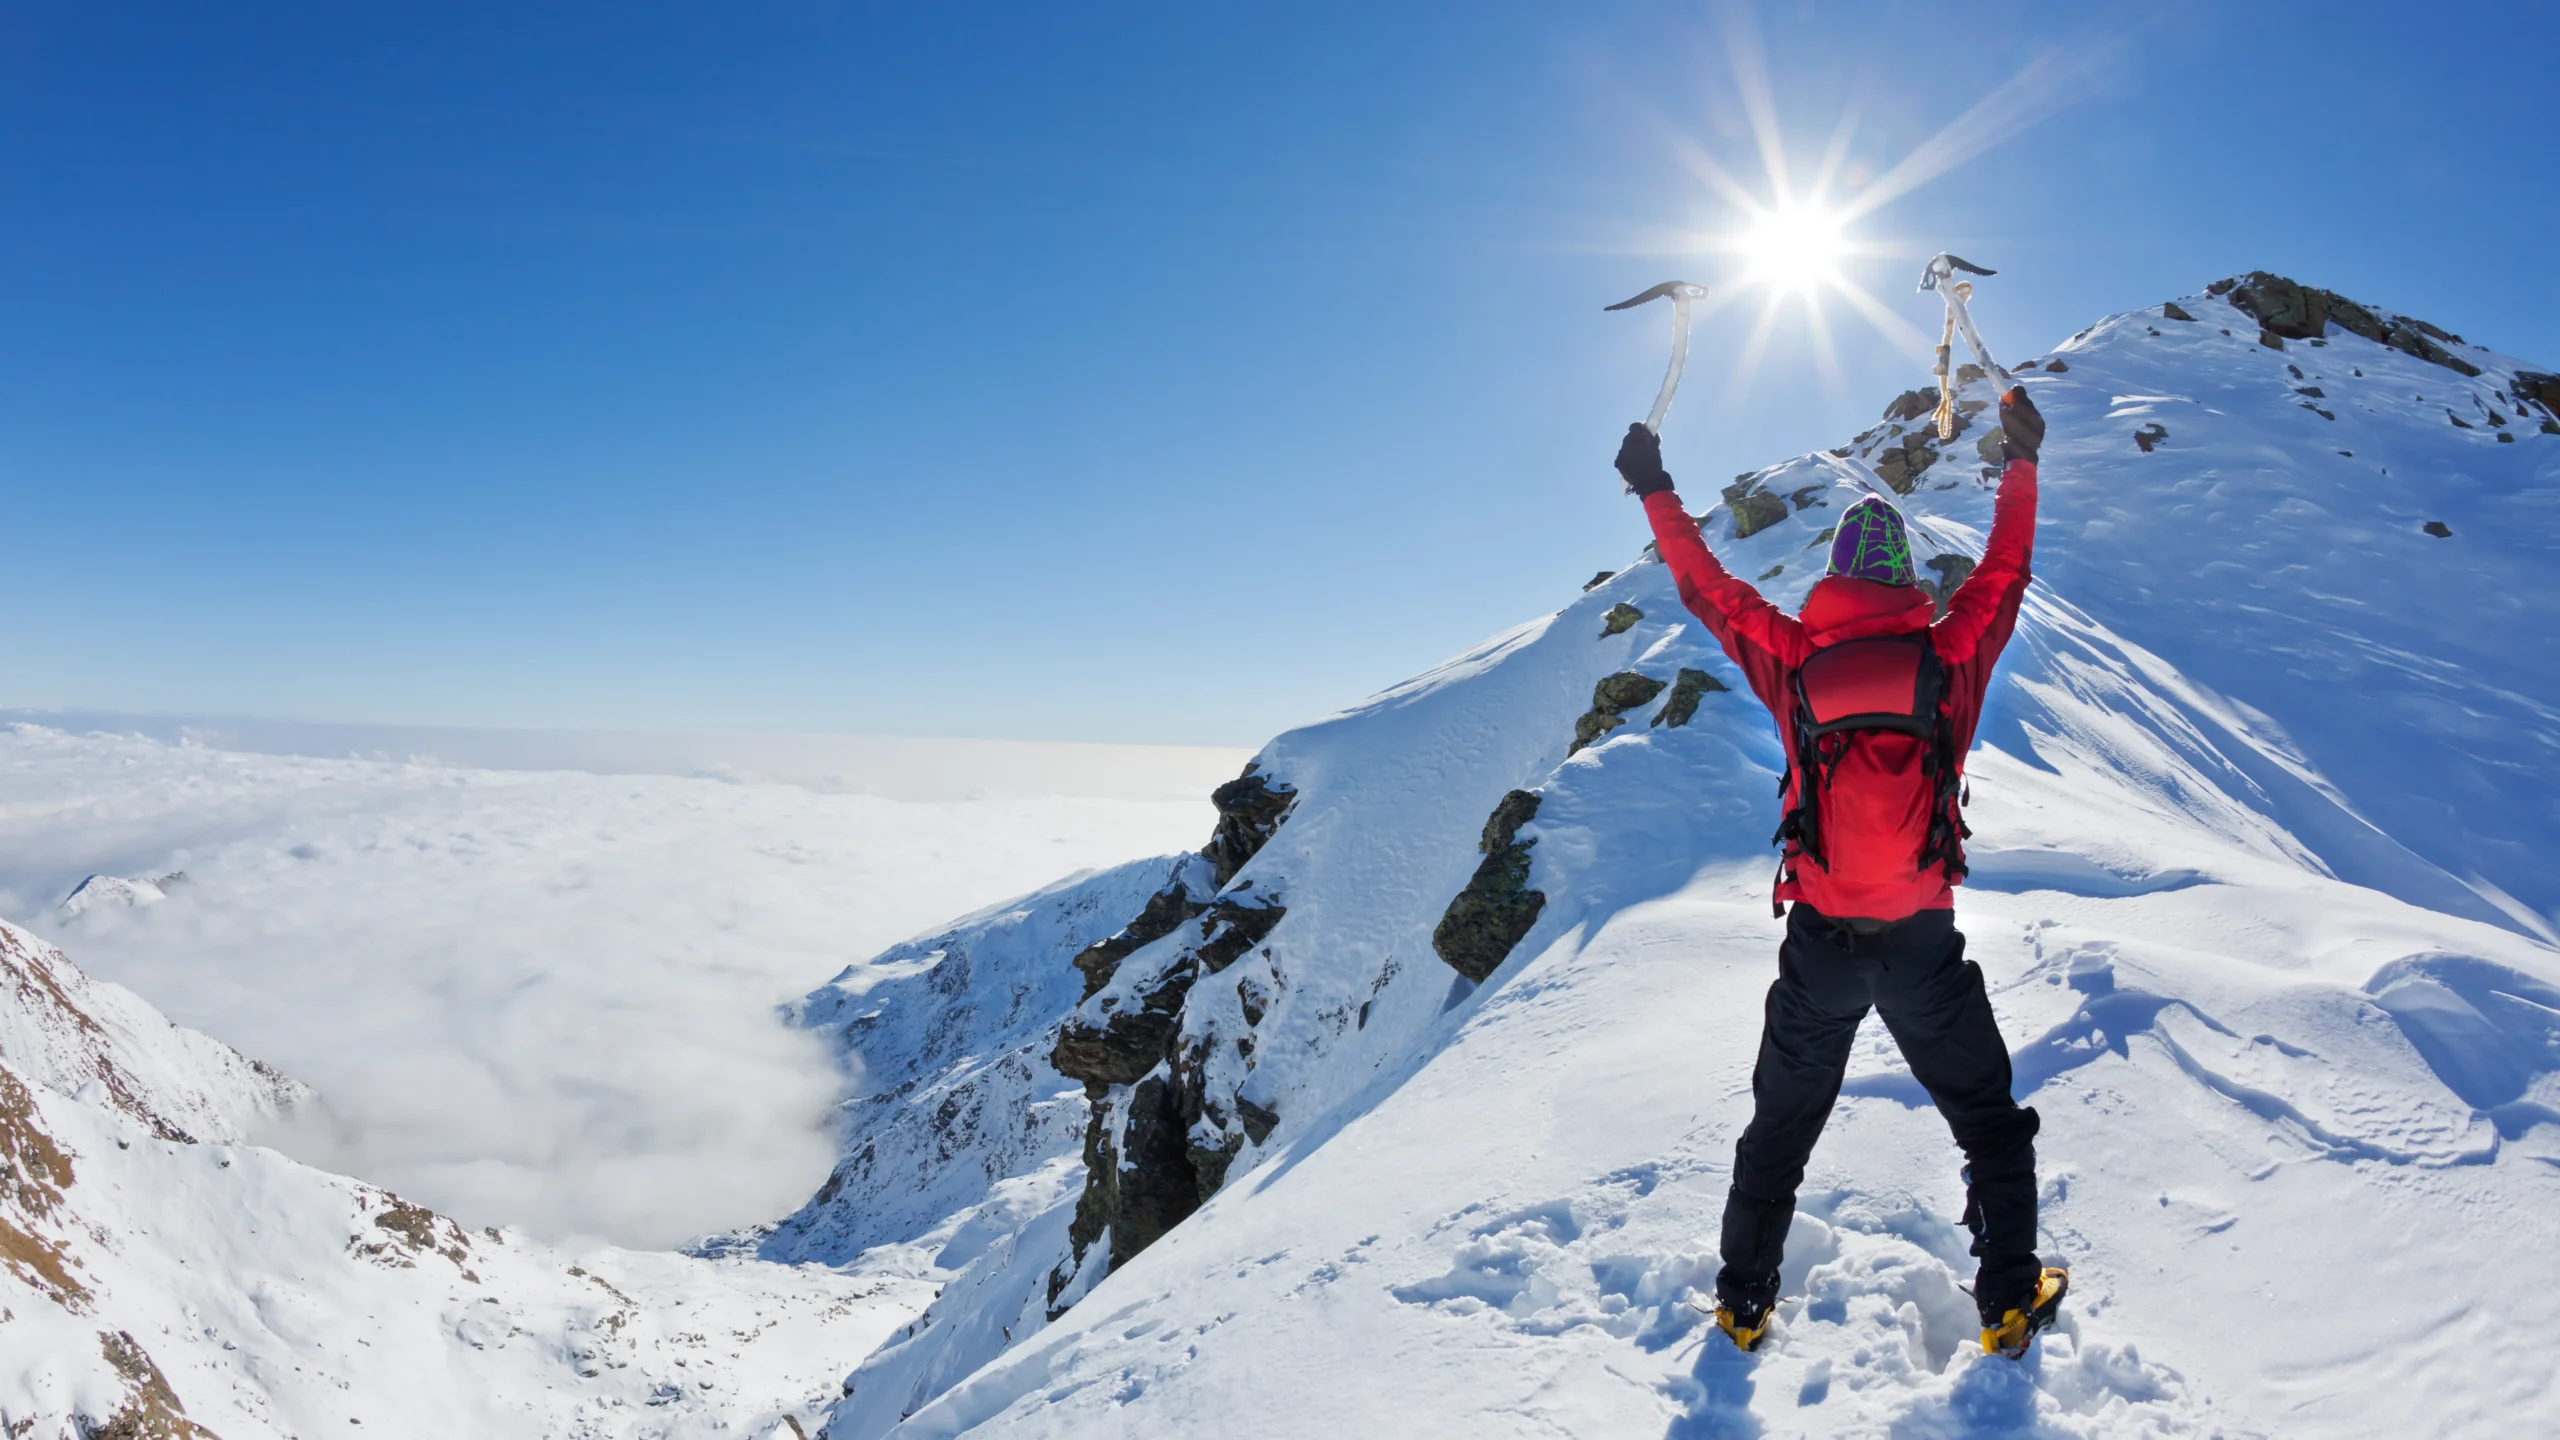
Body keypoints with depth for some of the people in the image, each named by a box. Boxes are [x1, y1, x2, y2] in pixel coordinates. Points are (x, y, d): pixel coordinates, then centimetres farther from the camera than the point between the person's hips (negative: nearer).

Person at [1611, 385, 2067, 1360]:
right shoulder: (1951, 656, -6)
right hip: (1924, 946, -1)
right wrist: (2020, 460, 25)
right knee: (1989, 1122, 21)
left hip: (1819, 944, 1)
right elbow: (2005, 574, 11)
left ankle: (1745, 1298, 27)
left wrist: (1655, 492, 19)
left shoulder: (1792, 660, -6)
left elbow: (1707, 589, 7)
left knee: (1780, 1129, 18)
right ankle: (2010, 1302, 25)